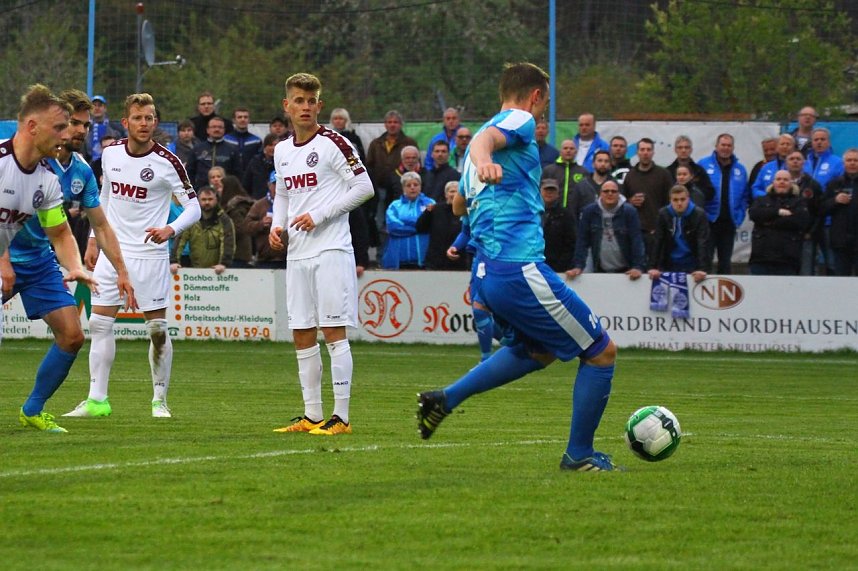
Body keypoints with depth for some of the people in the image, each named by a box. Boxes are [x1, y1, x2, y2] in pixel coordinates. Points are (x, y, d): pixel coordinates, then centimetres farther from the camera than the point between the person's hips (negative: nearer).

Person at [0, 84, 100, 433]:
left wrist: (76, 269, -15)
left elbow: (60, 234, 2)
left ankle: (33, 410, 16)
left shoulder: (48, 176, -5)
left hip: (33, 259, 7)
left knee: (71, 336, 0)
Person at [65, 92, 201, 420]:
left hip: (150, 254, -4)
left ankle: (160, 400, 10)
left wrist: (171, 230, -27)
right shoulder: (110, 154, 3)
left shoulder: (167, 162, -11)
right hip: (114, 250, 4)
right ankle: (96, 399, 4)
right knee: (99, 324, 0)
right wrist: (94, 239, 17)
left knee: (157, 330, -2)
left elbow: (193, 207, -9)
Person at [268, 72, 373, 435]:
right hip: (297, 253, 7)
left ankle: (341, 417, -7)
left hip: (331, 251, -7)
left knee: (333, 331, -9)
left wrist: (319, 215, -14)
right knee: (301, 335, 7)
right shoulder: (282, 151, 14)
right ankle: (312, 415, 14)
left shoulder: (333, 143, -7)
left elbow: (364, 187, -9)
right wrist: (276, 226, 7)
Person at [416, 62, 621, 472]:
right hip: (520, 266, -9)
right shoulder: (520, 120, -2)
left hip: (485, 271, 9)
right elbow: (484, 138, -26)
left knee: (538, 350, 29)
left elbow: (459, 204, 37)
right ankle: (579, 454, 9)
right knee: (601, 352, 3)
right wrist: (485, 161, -48)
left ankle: (445, 399, 19)